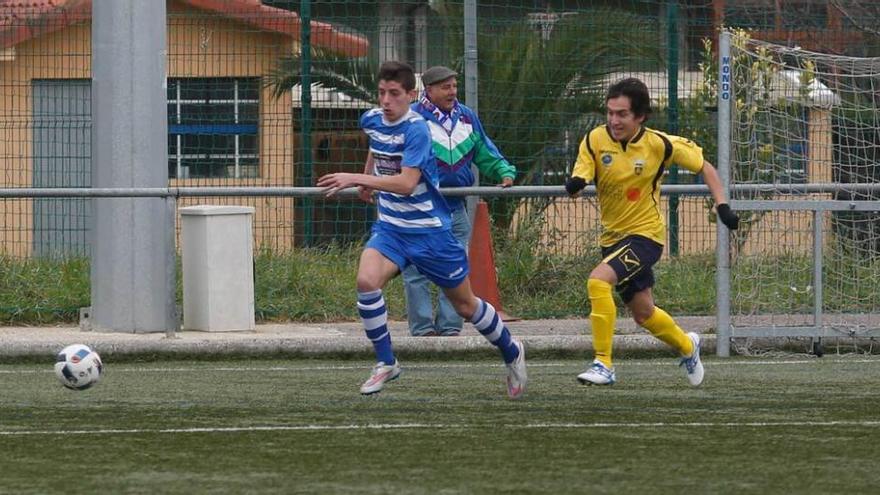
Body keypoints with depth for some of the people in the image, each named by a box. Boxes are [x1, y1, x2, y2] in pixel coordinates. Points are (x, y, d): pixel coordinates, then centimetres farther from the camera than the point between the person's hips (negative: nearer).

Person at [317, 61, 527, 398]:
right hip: (389, 227, 5)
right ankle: (385, 363, -9)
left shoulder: (416, 129, -22)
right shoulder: (371, 120, -1)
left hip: (429, 230, -5)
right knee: (366, 281, -24)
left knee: (465, 305, 9)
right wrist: (368, 177, 29)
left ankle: (511, 351, 36)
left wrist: (356, 179, -35)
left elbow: (407, 183, -32)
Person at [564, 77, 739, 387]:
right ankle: (687, 347, 47)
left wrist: (722, 205, -9)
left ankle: (603, 365, -22)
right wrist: (575, 184, -38)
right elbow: (579, 181, -14)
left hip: (645, 234, -5)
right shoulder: (595, 140, -8)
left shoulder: (659, 144, -14)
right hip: (612, 237, 5)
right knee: (643, 314, 17)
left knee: (598, 280, -28)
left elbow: (704, 167, 0)